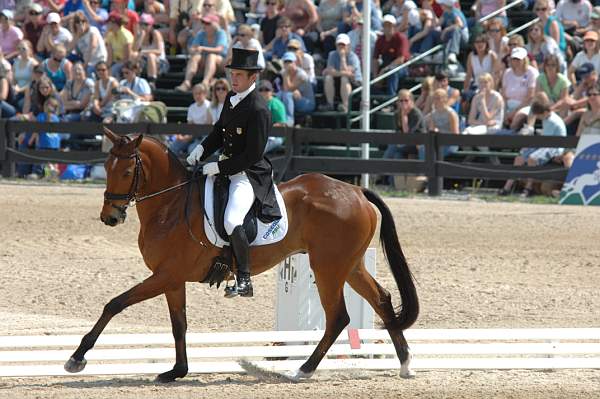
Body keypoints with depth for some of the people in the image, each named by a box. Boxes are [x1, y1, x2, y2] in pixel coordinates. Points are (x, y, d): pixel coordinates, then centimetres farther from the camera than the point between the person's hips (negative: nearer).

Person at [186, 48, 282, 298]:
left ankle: (244, 280, -17)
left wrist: (218, 168, -20)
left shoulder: (258, 110, -19)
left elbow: (252, 155, -21)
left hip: (249, 174, -10)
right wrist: (200, 152, 3)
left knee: (231, 222, -28)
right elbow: (219, 132, 20)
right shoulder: (231, 99, 8)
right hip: (226, 168, 10)